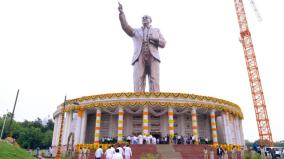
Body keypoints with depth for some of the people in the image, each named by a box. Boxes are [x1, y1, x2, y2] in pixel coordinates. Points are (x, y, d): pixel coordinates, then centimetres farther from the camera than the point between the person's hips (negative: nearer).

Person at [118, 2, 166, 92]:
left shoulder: (156, 31, 25)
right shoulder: (136, 31, 24)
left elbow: (163, 44, 13)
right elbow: (125, 26, 7)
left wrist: (154, 39, -4)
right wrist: (121, 12, -4)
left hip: (153, 58, 0)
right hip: (140, 59, 0)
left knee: (154, 82, -11)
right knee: (138, 83, -12)